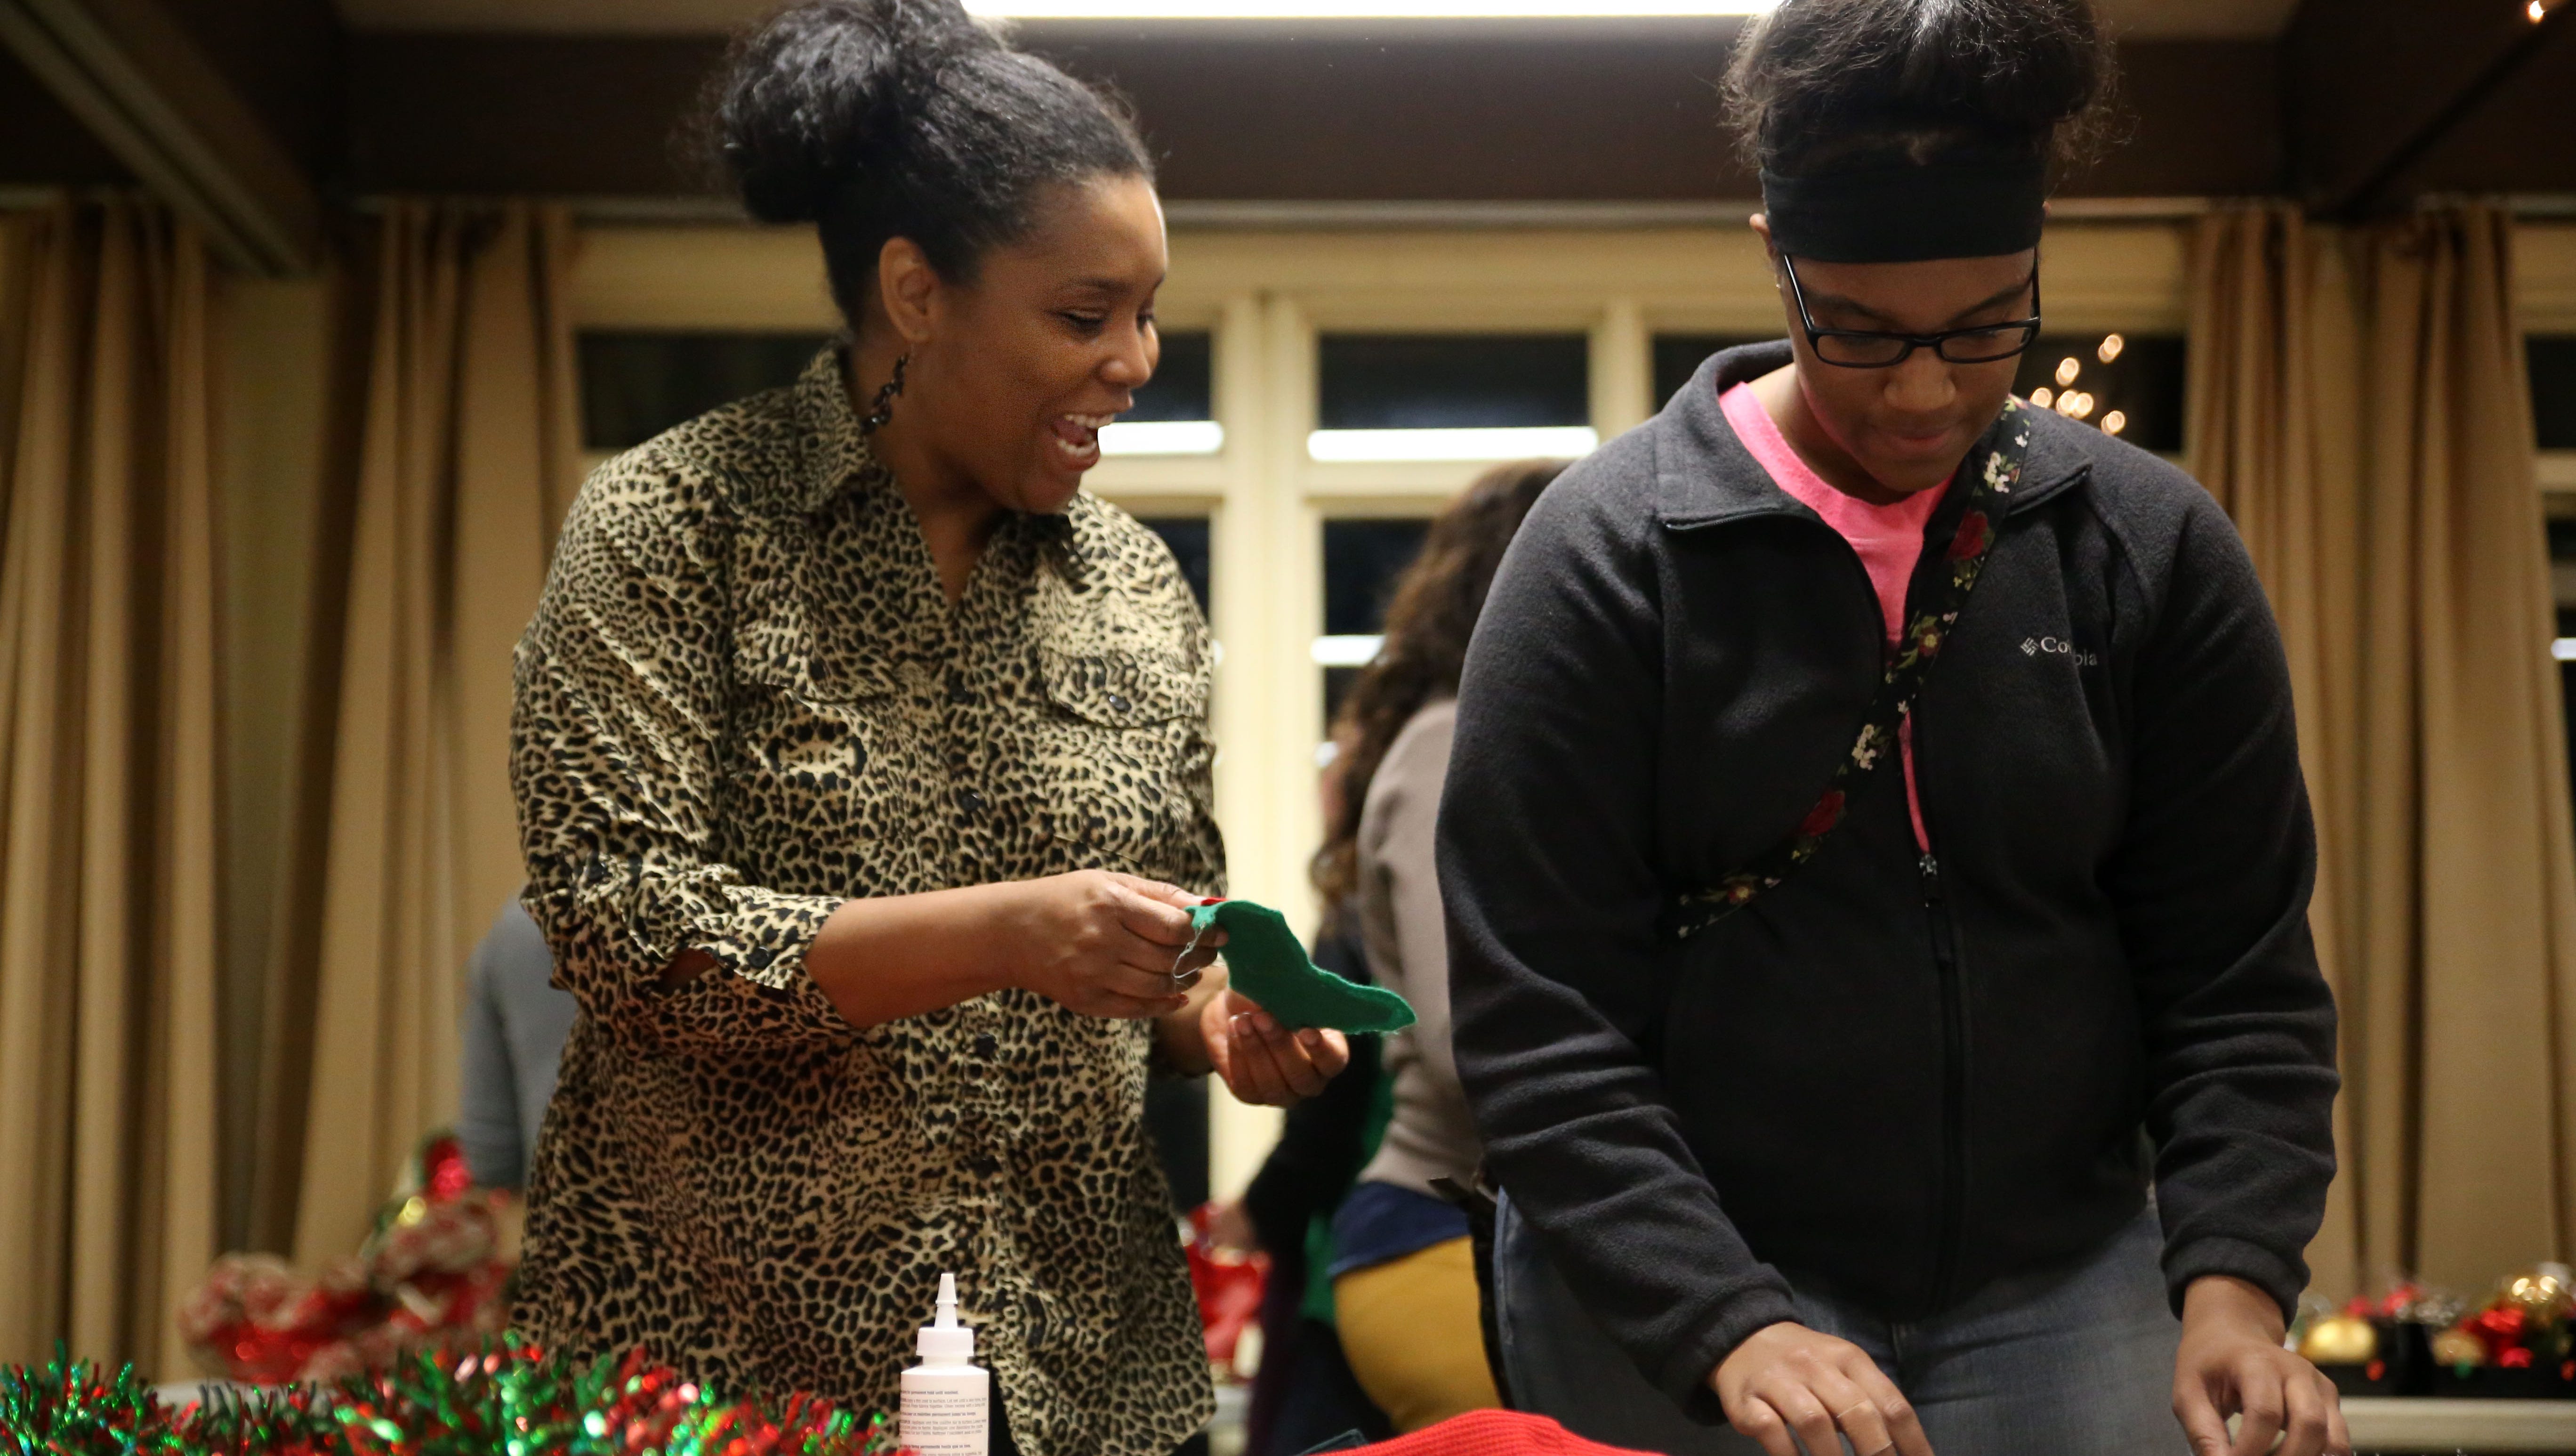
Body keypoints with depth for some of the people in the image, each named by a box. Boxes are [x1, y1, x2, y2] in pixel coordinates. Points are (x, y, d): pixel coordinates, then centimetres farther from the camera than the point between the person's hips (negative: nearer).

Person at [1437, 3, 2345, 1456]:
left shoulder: (2154, 545, 0)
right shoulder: (1610, 548, -8)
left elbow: (2240, 978, 2)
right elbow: (1538, 1014, -11)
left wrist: (2235, 1274, -13)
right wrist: (1726, 1326, -21)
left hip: (2062, 1298, 3)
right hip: (1667, 1308, -2)